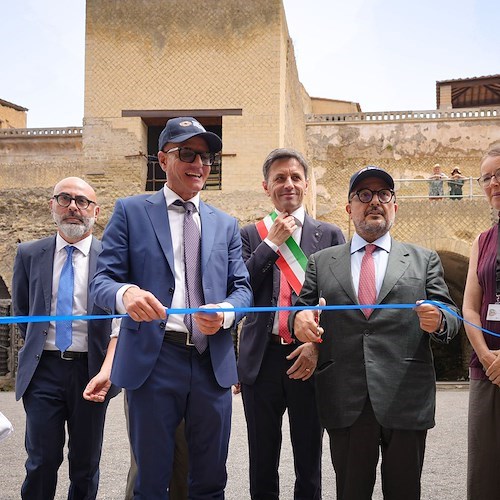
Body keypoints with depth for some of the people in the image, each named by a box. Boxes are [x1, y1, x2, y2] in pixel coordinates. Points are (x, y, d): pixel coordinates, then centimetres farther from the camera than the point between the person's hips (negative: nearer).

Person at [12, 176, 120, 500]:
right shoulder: (29, 254, 5)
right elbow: (22, 314, 16)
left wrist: (106, 370, -21)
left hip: (91, 370, -1)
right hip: (44, 368, 1)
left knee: (86, 464, 10)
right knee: (42, 461, 1)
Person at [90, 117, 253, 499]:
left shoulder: (226, 225, 16)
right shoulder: (130, 212, 5)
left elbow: (242, 288, 11)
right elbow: (102, 280, -2)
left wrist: (225, 312, -13)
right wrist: (125, 293, -26)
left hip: (213, 363, 3)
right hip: (153, 361, -3)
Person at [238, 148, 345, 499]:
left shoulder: (329, 235, 7)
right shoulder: (251, 236, 9)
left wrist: (319, 345, -11)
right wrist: (271, 243, -6)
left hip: (310, 359, 0)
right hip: (262, 358, 1)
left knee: (309, 469, 9)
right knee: (262, 470, 11)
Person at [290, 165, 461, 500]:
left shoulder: (424, 260, 12)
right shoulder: (321, 261, 14)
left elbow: (452, 318, 7)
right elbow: (301, 308, 9)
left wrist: (438, 321, -17)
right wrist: (299, 318, -14)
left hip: (406, 398, 0)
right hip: (345, 403, 1)